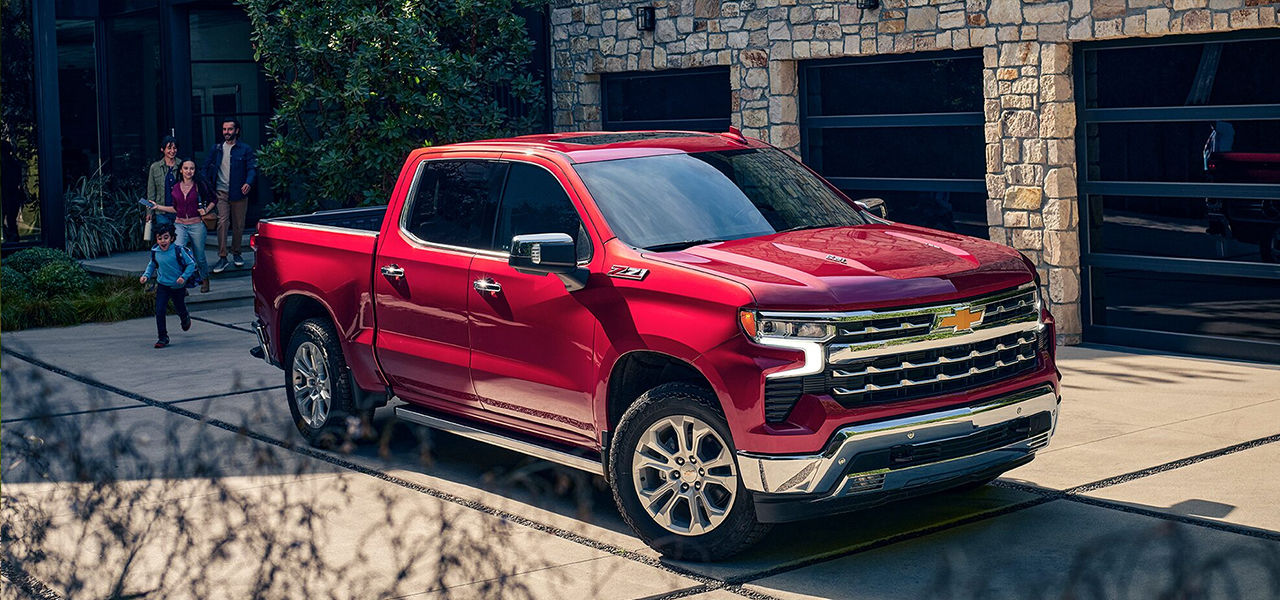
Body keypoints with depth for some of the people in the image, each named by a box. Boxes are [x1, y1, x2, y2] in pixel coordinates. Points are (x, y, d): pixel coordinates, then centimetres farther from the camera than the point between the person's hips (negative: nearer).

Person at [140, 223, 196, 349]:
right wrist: (146, 275, -2)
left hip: (178, 286, -2)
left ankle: (185, 319, 56)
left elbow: (191, 264, -11)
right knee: (159, 311, -10)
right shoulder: (155, 251, -7)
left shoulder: (178, 250, -19)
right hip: (162, 285, 2)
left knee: (180, 309, 17)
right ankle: (162, 338, 1)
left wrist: (184, 277, -22)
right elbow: (152, 265, 13)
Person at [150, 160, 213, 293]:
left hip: (197, 225, -1)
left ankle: (204, 279, 36)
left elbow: (212, 201, 11)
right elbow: (175, 209, 15)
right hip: (180, 225, 1)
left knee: (200, 257, 8)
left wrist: (206, 210, -6)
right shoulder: (175, 188, 5)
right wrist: (159, 207, 6)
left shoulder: (199, 186, -2)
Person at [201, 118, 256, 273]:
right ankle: (222, 257, -14)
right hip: (221, 192, 0)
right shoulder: (216, 149, 10)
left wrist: (248, 183, -23)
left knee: (238, 225, 7)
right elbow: (207, 168, 13)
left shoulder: (245, 149, 3)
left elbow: (252, 168, -3)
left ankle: (236, 253, 24)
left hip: (239, 193, 0)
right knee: (222, 222, -13)